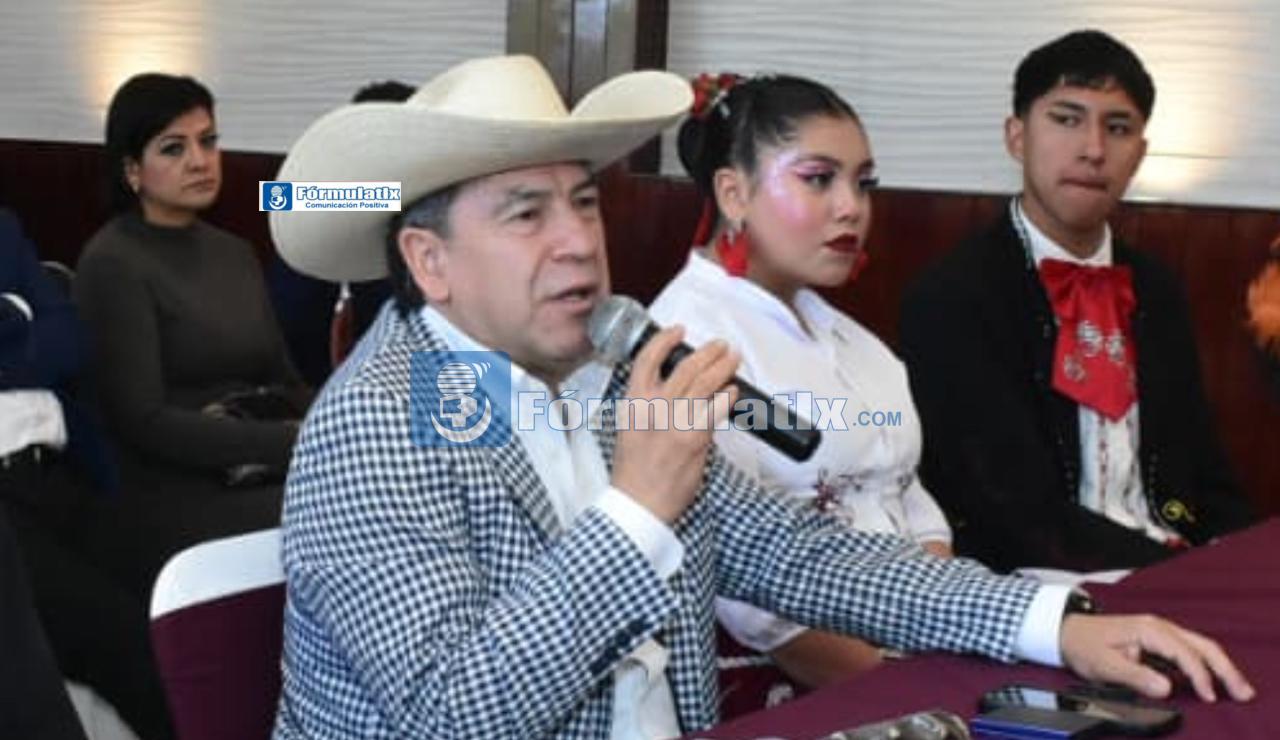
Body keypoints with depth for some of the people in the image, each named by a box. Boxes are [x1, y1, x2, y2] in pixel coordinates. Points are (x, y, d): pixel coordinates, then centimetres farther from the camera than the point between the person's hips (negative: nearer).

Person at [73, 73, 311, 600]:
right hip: (169, 503, -7)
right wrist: (295, 443, -21)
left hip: (264, 478, 7)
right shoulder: (113, 265, -5)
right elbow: (142, 421, -13)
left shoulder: (235, 254, 18)